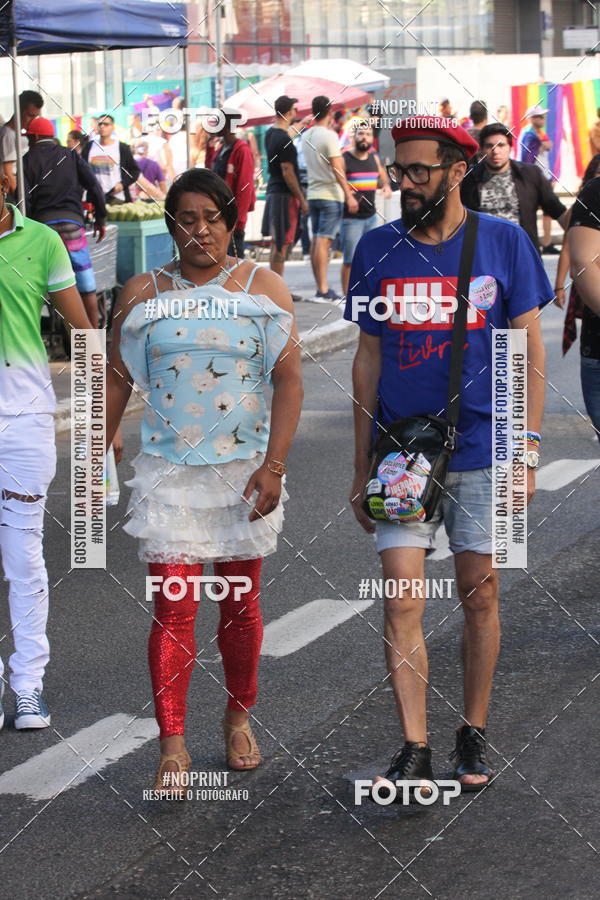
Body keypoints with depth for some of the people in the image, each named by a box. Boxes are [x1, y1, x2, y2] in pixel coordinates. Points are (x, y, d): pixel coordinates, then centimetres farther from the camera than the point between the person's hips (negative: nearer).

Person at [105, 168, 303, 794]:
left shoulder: (262, 288, 1)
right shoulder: (143, 293, 4)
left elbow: (288, 378, -3)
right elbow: (117, 381, 8)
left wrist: (274, 466, -10)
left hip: (244, 470, 0)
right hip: (169, 473, 0)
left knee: (240, 605, 10)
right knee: (173, 609, -7)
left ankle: (238, 718, 29)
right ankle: (172, 743, -3)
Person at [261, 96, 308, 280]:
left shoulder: (270, 133, 10)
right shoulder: (284, 140, -18)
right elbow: (288, 172, -20)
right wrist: (302, 199, -14)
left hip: (273, 191, 10)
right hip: (285, 195, -10)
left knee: (276, 243, 13)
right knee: (282, 245, -8)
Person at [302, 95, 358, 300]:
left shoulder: (306, 136, 11)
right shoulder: (329, 136, -13)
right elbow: (337, 168, -16)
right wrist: (349, 196, -14)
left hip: (312, 194, 7)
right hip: (330, 195, -7)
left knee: (316, 241, 8)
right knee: (324, 241, -10)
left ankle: (321, 288, 11)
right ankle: (323, 290, -12)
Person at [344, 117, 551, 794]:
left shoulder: (503, 242, -2)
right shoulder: (377, 249, 4)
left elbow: (528, 352, 2)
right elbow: (368, 360, 9)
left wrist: (526, 452, -4)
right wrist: (362, 467, 9)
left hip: (482, 451, -1)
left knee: (479, 596, 7)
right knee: (401, 601, -6)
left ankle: (473, 738, 21)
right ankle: (413, 749, -2)